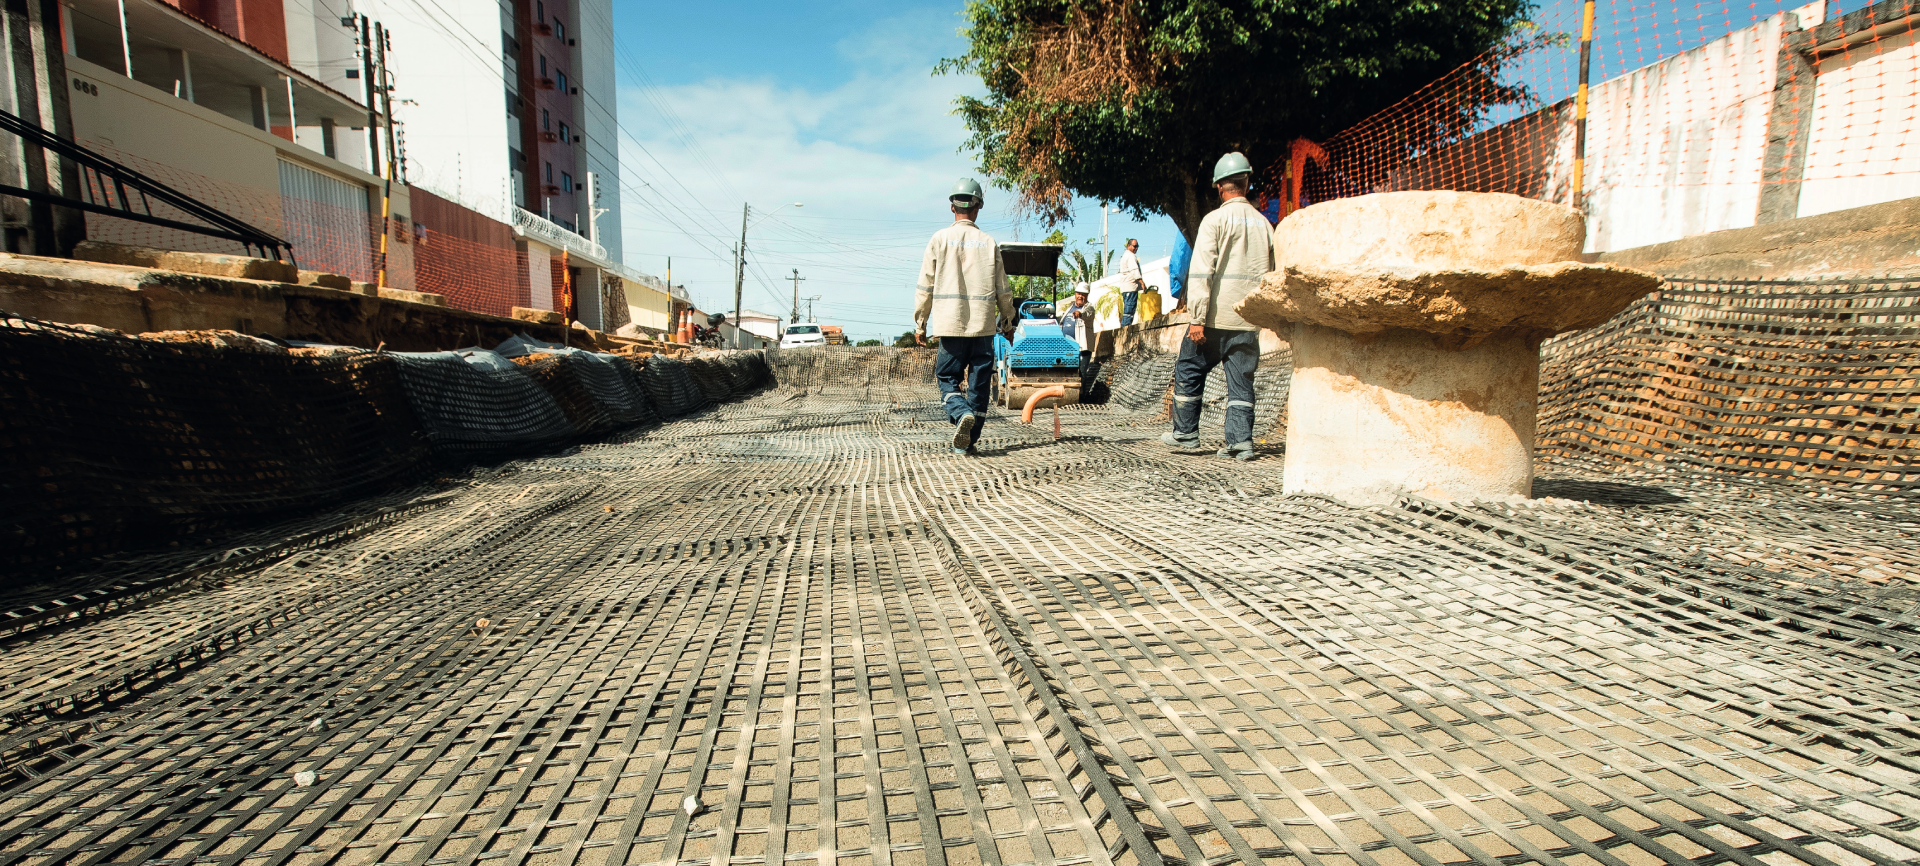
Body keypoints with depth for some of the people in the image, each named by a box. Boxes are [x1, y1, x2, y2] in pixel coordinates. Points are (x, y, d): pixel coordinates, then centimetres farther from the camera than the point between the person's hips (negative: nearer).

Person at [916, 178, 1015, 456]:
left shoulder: (940, 239, 2)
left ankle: (961, 414, -20)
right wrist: (1007, 319, 22)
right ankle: (969, 441, 8)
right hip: (983, 325, 1)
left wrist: (920, 323, 9)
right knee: (980, 382, 7)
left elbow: (925, 287, 2)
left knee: (947, 378, 8)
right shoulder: (988, 242, 5)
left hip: (950, 324, -1)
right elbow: (1002, 289, 9)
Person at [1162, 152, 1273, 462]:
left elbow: (1201, 272, -13)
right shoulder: (1264, 223, 10)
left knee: (1189, 371, 10)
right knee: (1241, 380, 9)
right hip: (1249, 320, 5)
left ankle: (1185, 433, 16)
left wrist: (1196, 318, -14)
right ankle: (1241, 441, 5)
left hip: (1217, 318, -5)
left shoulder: (1216, 219, -6)